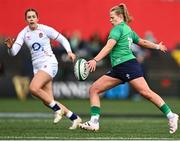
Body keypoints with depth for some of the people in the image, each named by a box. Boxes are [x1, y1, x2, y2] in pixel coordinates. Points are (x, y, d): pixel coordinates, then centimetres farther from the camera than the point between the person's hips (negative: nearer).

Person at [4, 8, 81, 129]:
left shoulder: (45, 29, -6)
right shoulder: (23, 34, 3)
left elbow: (63, 39, 4)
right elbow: (14, 52, -4)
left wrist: (69, 52, -11)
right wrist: (10, 47, -26)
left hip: (49, 63, -6)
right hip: (37, 67, 6)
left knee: (33, 88, -28)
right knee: (47, 101, 0)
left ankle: (57, 109, -12)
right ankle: (75, 118, 11)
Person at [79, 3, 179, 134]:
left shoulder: (117, 29, -4)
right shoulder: (128, 30, 23)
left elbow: (109, 46, -19)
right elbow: (143, 42, 32)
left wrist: (95, 60, -29)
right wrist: (157, 46, 50)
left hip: (128, 65, -10)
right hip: (118, 69, 10)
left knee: (146, 92, -15)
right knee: (94, 89, 1)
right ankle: (94, 122, -6)